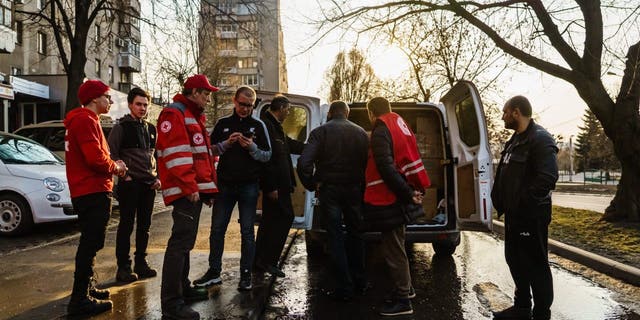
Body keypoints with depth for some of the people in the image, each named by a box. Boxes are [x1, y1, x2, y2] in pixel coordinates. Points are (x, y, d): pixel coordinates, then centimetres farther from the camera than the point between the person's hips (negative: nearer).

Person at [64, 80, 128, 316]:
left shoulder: (82, 119, 20)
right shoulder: (86, 120, -14)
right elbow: (95, 158, -24)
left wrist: (112, 165, 8)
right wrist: (115, 167, -6)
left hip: (86, 192, 11)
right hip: (93, 192, -11)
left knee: (89, 243, 19)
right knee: (91, 245, -8)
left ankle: (86, 289, 31)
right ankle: (80, 300, -3)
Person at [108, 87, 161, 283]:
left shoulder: (151, 129, 14)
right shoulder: (121, 127, -4)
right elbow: (111, 154, -8)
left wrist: (157, 177, 9)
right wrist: (123, 174, -12)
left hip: (149, 184, 6)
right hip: (130, 184, -6)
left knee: (144, 226, 11)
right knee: (126, 225, -1)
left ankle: (141, 263, 22)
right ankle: (123, 267, 6)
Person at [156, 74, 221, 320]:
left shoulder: (195, 117, 24)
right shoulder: (174, 114, -8)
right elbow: (176, 154, -19)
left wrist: (209, 188, 22)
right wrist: (189, 187, -22)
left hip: (196, 189, 11)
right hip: (185, 191, -11)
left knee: (185, 241, 16)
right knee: (181, 242, -12)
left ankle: (183, 288, 28)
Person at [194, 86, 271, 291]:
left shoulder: (258, 126, 6)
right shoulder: (223, 124, 9)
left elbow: (267, 155, 2)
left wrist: (252, 147, -16)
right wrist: (226, 143, -13)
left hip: (249, 186, -1)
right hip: (225, 184, 2)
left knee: (247, 232, 4)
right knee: (217, 229, 6)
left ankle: (246, 274, 13)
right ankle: (214, 271, 18)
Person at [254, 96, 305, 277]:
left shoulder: (275, 126, 16)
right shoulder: (266, 126, -16)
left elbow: (290, 145, 29)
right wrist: (271, 187, -23)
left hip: (276, 183, 10)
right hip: (274, 184, -10)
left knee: (270, 220, 15)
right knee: (285, 217, -6)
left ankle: (260, 260, 24)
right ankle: (268, 261, 0)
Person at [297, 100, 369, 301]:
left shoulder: (321, 132, -6)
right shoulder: (361, 133, 5)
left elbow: (304, 163, -18)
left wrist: (311, 185, -5)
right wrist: (363, 187, 7)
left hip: (329, 190, -3)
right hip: (354, 190, 3)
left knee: (336, 237, 5)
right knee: (355, 234, 18)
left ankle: (344, 288, 9)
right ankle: (359, 282, 27)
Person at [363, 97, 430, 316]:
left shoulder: (381, 132, -13)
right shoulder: (399, 125, 14)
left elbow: (386, 167, -23)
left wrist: (407, 193, -21)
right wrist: (412, 190, 14)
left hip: (390, 198, -9)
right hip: (397, 196, 9)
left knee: (392, 249, -2)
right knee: (395, 245, 21)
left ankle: (402, 300, 6)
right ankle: (404, 287, 34)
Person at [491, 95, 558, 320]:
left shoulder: (540, 139, -16)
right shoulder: (515, 140, 15)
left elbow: (548, 177, -26)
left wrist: (522, 203, -22)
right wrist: (501, 202, 12)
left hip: (531, 216, -10)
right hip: (514, 214, 10)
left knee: (536, 265, 1)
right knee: (515, 260, 18)